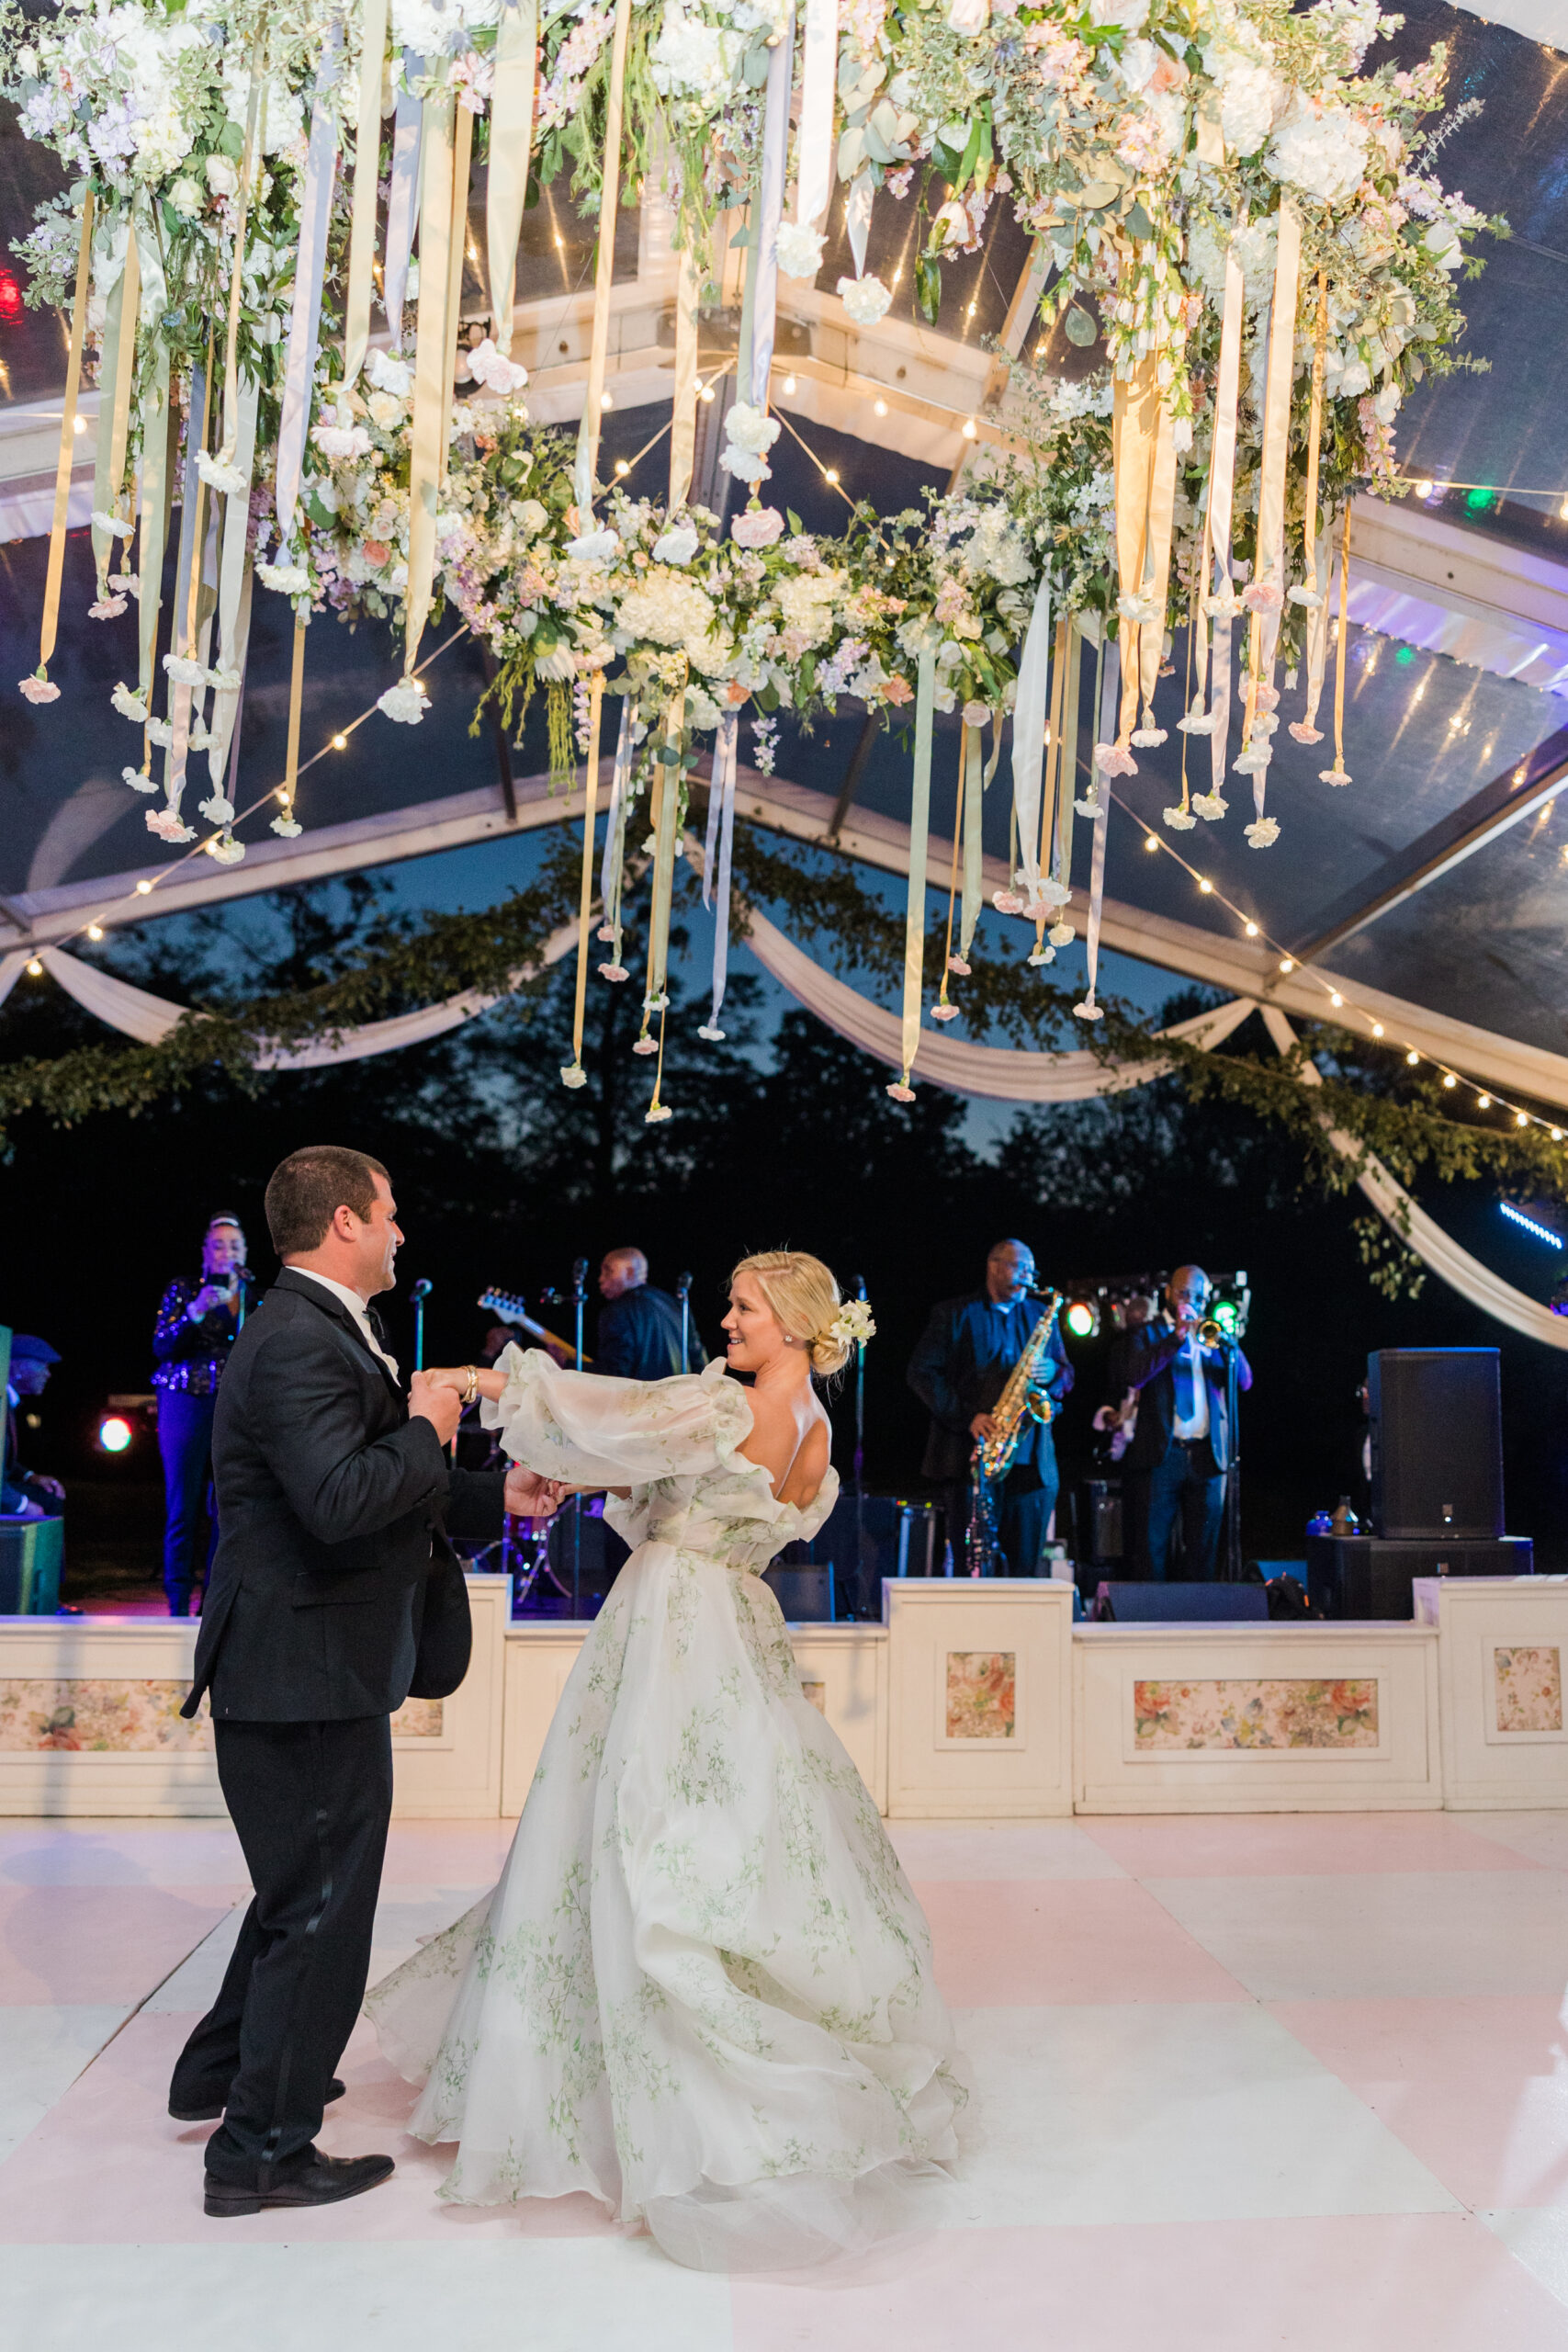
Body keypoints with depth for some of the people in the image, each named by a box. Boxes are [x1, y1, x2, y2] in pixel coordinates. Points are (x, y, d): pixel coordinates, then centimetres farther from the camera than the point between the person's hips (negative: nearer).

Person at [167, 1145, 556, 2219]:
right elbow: (341, 1499, -35)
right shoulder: (298, 1343, -22)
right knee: (320, 1909, 4)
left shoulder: (324, 1333, 13)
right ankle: (263, 2149, 20)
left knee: (298, 1890, 27)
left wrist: (494, 1495, 16)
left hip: (305, 1667, 11)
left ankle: (218, 2074, 45)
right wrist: (426, 1430, -19)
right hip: (306, 1676, -11)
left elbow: (395, 1496, 19)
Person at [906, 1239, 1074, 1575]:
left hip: (1031, 1460, 4)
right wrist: (966, 1417, -13)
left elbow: (1067, 1376, 19)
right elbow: (921, 1372, -1)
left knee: (1026, 1568, 2)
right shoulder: (953, 1314, 6)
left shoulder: (1041, 1316, 19)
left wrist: (1051, 1372, -7)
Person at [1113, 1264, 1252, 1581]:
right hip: (1161, 1456, -3)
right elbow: (1132, 1376, -12)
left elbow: (1244, 1382, 6)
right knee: (1151, 1550, -4)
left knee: (1203, 1552, 6)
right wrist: (1176, 1338, -16)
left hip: (1208, 1456, 4)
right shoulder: (1147, 1335, 7)